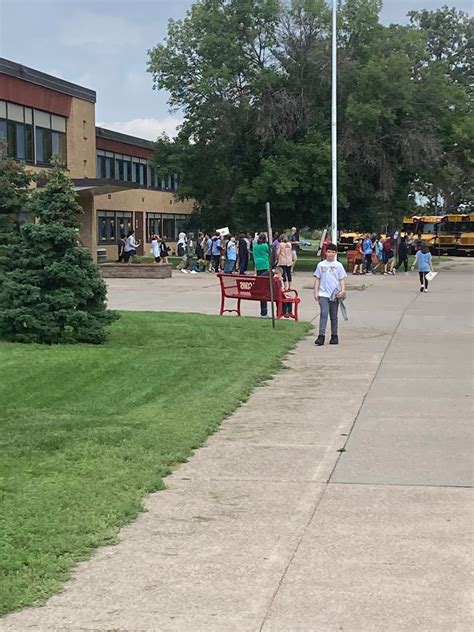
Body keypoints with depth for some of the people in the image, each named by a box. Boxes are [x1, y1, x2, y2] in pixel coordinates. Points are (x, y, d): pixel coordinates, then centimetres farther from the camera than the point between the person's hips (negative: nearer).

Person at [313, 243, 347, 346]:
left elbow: (342, 279, 5)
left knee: (334, 316, 10)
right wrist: (316, 292, 1)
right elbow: (317, 279, 8)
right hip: (323, 294, -1)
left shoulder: (338, 265, 5)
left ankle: (334, 336, 19)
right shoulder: (321, 265, 6)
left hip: (335, 294, 1)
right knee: (323, 313, -15)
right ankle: (321, 336, -18)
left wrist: (343, 290, -10)